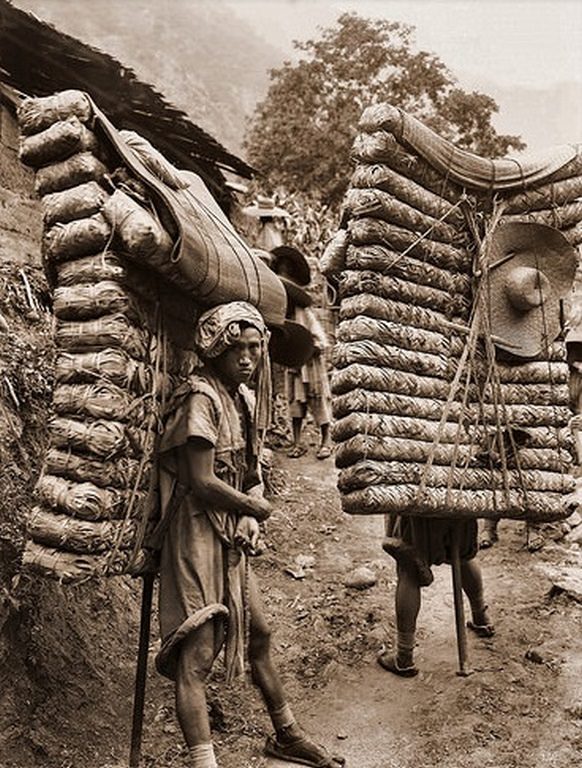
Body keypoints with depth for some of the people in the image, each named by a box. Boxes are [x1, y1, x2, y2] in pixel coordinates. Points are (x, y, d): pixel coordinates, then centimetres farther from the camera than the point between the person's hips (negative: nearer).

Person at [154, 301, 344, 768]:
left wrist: (250, 519, -8)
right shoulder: (201, 398, -17)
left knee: (258, 634, 19)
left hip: (232, 536, 9)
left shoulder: (244, 397, 9)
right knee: (197, 654, -6)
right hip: (197, 533, -9)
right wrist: (259, 509, -7)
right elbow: (202, 483, -21)